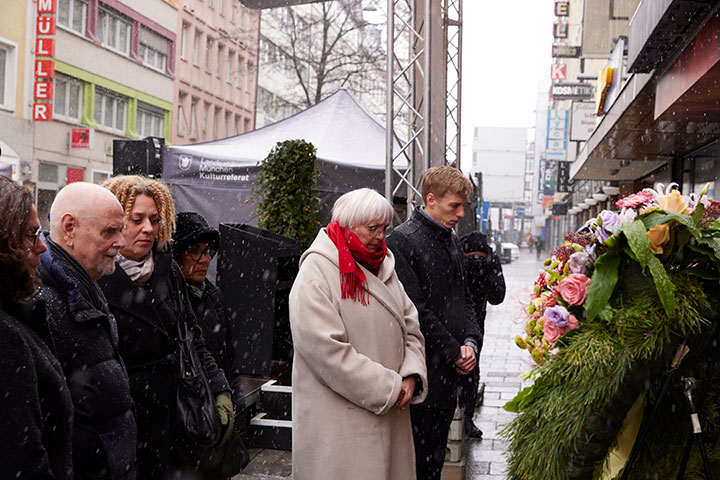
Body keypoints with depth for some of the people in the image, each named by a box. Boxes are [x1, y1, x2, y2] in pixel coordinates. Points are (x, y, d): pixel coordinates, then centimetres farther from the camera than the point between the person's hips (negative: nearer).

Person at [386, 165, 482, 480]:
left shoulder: (451, 240, 13)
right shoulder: (402, 241, -14)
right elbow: (415, 310, -18)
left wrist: (471, 340, 0)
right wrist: (453, 352, -13)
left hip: (450, 372, 8)